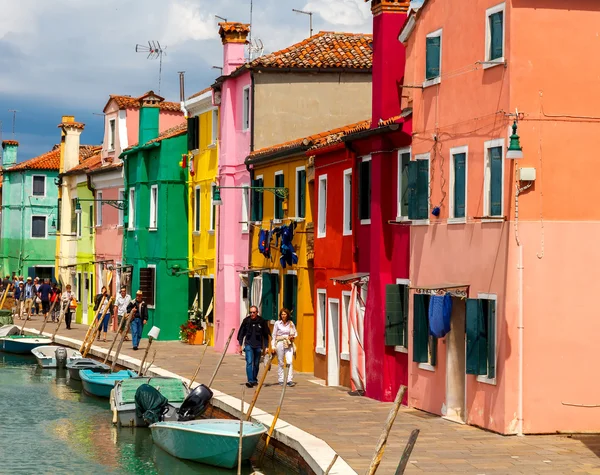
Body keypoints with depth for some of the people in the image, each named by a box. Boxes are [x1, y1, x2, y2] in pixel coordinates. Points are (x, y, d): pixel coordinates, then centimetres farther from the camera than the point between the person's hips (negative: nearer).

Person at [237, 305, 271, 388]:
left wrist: (266, 346, 1)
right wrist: (240, 345, 4)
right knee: (249, 362, -14)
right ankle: (250, 381, -19)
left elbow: (266, 335, 6)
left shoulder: (262, 322, -1)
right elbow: (241, 333, 8)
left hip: (258, 346, 1)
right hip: (249, 345, -1)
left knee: (256, 364, 10)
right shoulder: (246, 321, 0)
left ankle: (254, 380, 25)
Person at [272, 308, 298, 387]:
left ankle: (290, 380, -14)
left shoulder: (291, 323, 6)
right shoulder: (277, 323, 1)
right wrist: (273, 346, -1)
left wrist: (293, 337, -6)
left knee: (289, 362, -12)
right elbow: (274, 335, 4)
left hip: (289, 344, 1)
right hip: (280, 343, -1)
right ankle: (281, 380, 11)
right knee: (281, 363, 4)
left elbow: (295, 333, 17)